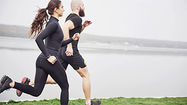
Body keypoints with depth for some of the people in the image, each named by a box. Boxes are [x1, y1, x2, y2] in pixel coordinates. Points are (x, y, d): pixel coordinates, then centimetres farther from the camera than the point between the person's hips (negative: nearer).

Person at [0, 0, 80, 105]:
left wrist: (72, 39, 20)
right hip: (50, 62, -9)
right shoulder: (54, 24, -11)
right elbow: (39, 39, -24)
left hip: (41, 60, 9)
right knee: (65, 87, 11)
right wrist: (48, 57, -21)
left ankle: (11, 83, -8)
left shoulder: (51, 23, 18)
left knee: (36, 91, 7)